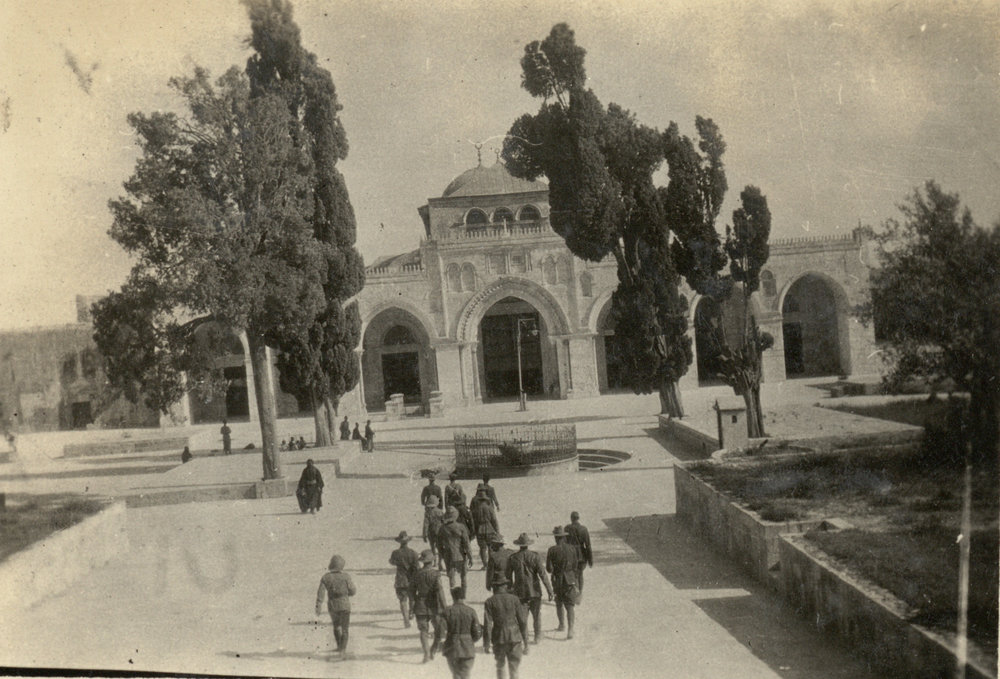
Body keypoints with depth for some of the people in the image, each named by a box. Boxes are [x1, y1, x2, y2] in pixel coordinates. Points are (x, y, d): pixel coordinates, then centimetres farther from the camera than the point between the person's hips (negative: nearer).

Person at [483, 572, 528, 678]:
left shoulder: (490, 602, -4)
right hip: (515, 638, 0)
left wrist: (486, 644, 0)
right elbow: (523, 622, 0)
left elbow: (487, 625, -8)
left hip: (499, 639, 0)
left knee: (500, 666, 22)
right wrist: (525, 642, 7)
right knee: (514, 670, 4)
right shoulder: (514, 599, 0)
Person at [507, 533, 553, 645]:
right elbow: (543, 574, -13)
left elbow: (508, 575, 3)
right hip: (535, 591, 0)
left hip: (520, 593, 0)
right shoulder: (535, 556, -11)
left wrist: (510, 588, 19)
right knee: (536, 615, 17)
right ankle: (537, 637, 28)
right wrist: (549, 590, -8)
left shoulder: (512, 558, -5)